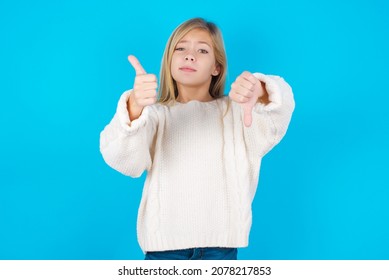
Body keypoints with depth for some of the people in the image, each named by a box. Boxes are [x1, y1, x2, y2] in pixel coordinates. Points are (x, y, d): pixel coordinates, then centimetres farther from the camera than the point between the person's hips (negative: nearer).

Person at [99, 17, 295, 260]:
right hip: (164, 244, 0)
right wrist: (134, 108, -35)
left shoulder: (236, 111, 8)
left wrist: (260, 92, -36)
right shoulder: (156, 114, 6)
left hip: (220, 244, 0)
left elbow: (280, 111, -13)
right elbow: (122, 158, -14)